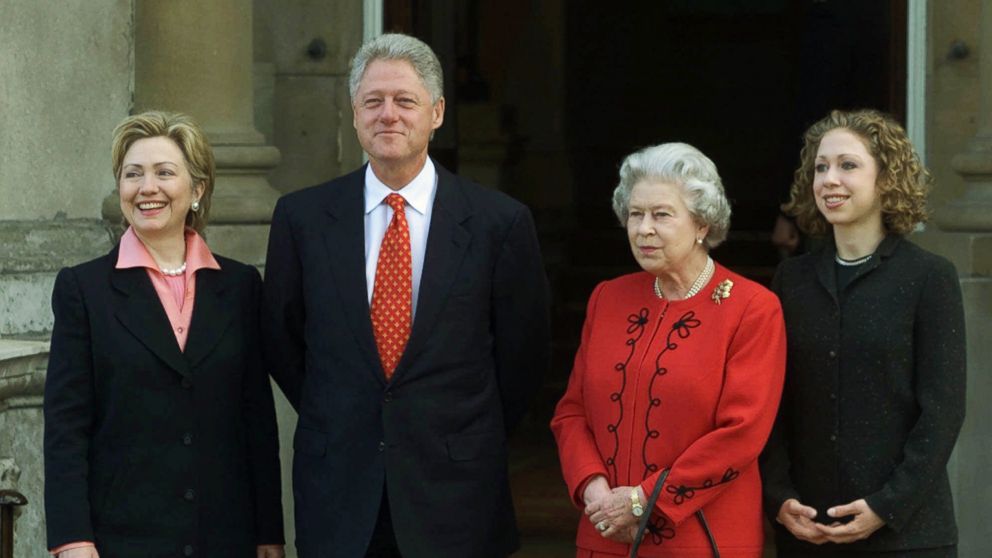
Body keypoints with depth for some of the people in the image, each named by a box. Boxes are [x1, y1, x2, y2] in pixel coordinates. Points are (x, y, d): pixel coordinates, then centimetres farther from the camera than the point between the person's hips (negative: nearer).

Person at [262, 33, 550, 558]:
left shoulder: (500, 222, -3)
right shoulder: (301, 217, 1)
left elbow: (522, 351, 4)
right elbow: (282, 338, 10)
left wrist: (473, 440, 5)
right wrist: (332, 425, 6)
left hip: (456, 494, -1)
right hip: (336, 492, 1)